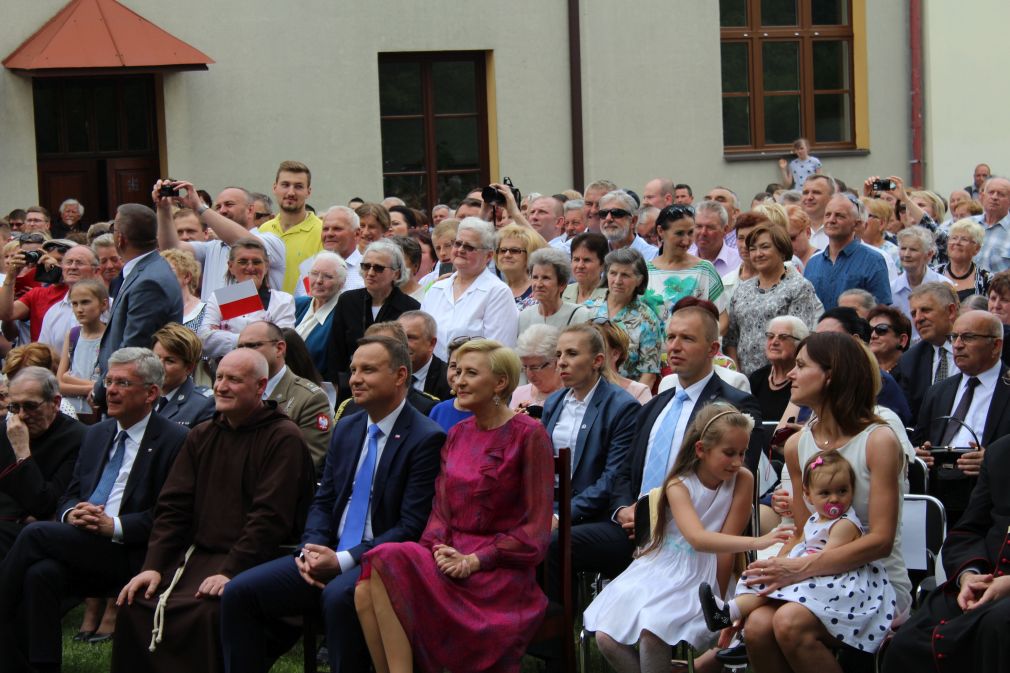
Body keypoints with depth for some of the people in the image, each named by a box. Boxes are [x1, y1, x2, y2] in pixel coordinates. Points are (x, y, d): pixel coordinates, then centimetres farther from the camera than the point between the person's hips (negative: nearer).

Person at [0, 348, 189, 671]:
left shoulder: (175, 441, -2)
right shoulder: (96, 435, 22)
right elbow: (68, 496, 21)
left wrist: (114, 525, -18)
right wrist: (71, 513, -4)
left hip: (130, 554, -6)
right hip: (80, 545, 6)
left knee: (35, 534, -23)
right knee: (41, 573, -29)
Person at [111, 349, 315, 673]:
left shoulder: (283, 439, -4)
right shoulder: (201, 436, 18)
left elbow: (270, 518, -13)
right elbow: (172, 507, 13)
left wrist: (230, 572, -20)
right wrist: (153, 566, -1)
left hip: (251, 562, -6)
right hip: (196, 554, 6)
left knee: (206, 611, -33)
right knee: (135, 603, -16)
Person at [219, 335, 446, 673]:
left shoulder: (426, 439, -9)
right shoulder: (346, 429, 16)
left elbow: (412, 527, -14)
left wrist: (342, 561, -19)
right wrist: (311, 549, -4)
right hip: (329, 556, 7)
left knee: (338, 596, -38)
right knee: (238, 592, -10)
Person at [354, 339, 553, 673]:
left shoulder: (529, 435, -3)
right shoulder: (458, 435, 17)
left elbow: (536, 528, -7)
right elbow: (441, 507, 15)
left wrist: (475, 560, -15)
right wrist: (440, 549, -7)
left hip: (500, 573, -6)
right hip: (452, 557, 6)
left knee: (389, 562, -29)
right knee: (367, 592, -24)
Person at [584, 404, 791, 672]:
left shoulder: (742, 480, -9)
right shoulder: (679, 485, -12)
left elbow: (727, 542, -9)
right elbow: (698, 538, -30)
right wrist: (756, 542, -43)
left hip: (701, 578, -2)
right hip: (661, 569, 2)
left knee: (652, 633, -27)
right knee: (606, 637, -12)